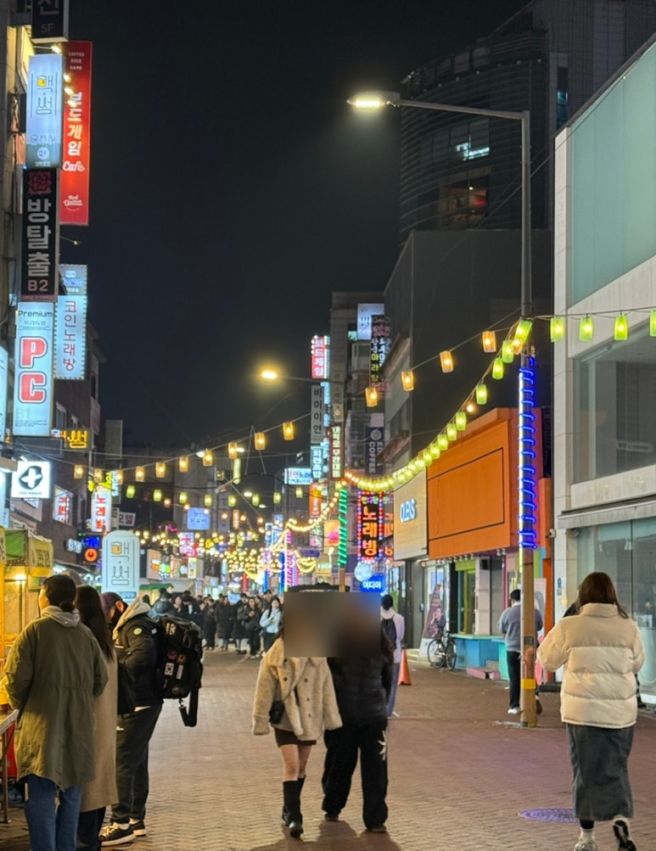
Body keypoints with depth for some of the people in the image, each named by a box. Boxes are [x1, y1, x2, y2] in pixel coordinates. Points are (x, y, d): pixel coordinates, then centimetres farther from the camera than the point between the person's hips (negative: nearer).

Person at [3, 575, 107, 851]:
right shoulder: (86, 634, 4)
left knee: (41, 800, -3)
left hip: (43, 727, -5)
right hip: (79, 729, 5)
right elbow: (100, 679, 7)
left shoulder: (36, 629, -9)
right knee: (70, 798, 15)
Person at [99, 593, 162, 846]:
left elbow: (143, 654, -31)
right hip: (139, 703, 10)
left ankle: (122, 824, -7)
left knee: (123, 762, -8)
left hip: (138, 704, -10)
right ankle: (136, 819, 24)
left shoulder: (136, 626, -15)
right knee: (137, 761, 15)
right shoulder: (126, 626, 17)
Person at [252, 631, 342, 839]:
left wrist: (331, 718, 4)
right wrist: (261, 721, -4)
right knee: (291, 766, -14)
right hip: (285, 720, -3)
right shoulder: (274, 658, -8)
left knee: (301, 766, 15)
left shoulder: (317, 658, -2)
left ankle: (289, 810, 33)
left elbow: (326, 688, 3)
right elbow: (264, 691, -5)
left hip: (309, 719, 3)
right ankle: (293, 817, -14)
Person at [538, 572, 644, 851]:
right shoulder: (629, 627, -4)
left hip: (582, 710, -1)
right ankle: (621, 819, -12)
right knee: (615, 768, 11)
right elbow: (637, 664, 9)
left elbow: (547, 659, 3)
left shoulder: (569, 627, -9)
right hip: (620, 711, 1)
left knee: (586, 770, 10)